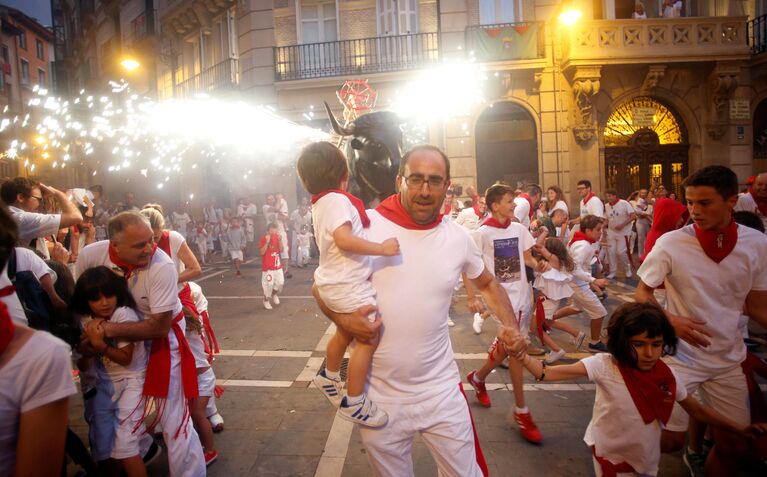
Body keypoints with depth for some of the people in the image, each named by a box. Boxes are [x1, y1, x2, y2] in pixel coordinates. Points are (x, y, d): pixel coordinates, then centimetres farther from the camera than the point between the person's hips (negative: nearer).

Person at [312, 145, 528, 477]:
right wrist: (342, 318, -20)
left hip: (442, 391, 1)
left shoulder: (458, 238, -3)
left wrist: (510, 324, -2)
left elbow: (487, 284, 15)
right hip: (379, 396, -1)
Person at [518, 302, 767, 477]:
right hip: (610, 457, -4)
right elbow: (547, 373, -34)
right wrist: (520, 355, -48)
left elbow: (697, 409, 6)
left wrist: (742, 428, 1)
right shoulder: (605, 365, -26)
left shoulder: (668, 376, -13)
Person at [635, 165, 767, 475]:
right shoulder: (671, 243, -17)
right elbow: (642, 293, -7)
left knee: (734, 444, 15)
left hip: (729, 358, 4)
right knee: (670, 439, 1)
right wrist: (671, 320, -24)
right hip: (681, 355, -3)